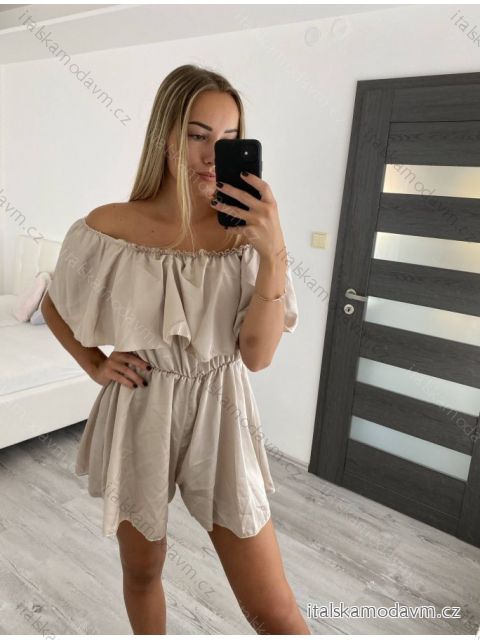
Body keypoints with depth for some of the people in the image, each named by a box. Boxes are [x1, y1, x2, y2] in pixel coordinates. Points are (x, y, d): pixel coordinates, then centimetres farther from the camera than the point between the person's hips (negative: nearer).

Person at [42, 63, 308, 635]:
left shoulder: (247, 232, -8)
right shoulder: (108, 228, -9)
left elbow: (258, 355, -15)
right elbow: (53, 307, 10)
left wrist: (274, 252, -25)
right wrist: (96, 366, -1)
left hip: (219, 418, 0)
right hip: (138, 417, 1)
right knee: (142, 571, 23)